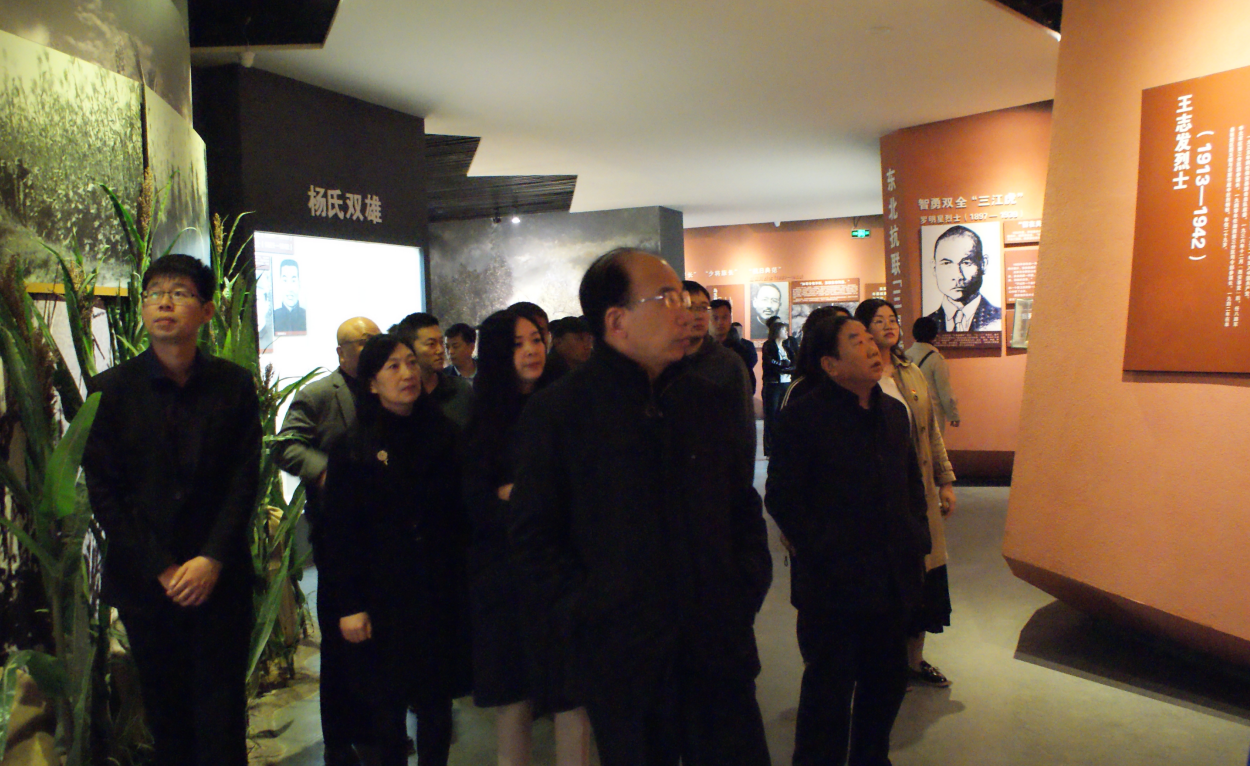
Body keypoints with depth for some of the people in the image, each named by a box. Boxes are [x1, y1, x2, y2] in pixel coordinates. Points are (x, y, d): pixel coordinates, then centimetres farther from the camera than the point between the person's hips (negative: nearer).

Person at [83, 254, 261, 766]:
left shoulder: (234, 385, 2)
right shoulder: (110, 390, 1)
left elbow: (245, 480, 0)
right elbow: (103, 493, -2)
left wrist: (212, 559, -11)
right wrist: (161, 569, -8)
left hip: (220, 577, 0)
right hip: (145, 583, 1)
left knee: (222, 719, 4)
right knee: (166, 716, 10)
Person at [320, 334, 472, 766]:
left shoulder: (444, 437, 6)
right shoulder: (353, 449, -1)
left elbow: (463, 515, 8)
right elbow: (339, 534, -3)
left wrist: (460, 581, 1)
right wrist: (348, 606, -9)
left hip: (440, 596, 2)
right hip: (382, 599, -2)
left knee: (436, 706, 8)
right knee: (387, 713, 5)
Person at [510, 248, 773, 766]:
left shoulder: (711, 404, 9)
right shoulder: (554, 412, -5)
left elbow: (744, 511, 15)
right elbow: (536, 542, -5)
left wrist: (745, 596, 4)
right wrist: (585, 621, -12)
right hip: (620, 662, -3)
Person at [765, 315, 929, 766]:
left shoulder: (893, 412, 9)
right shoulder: (802, 417, -11)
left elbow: (912, 482, 20)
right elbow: (781, 498, -11)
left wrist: (916, 540, 9)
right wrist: (822, 553, -13)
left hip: (892, 582, 7)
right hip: (834, 584, -6)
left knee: (887, 682, 19)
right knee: (830, 691, 5)